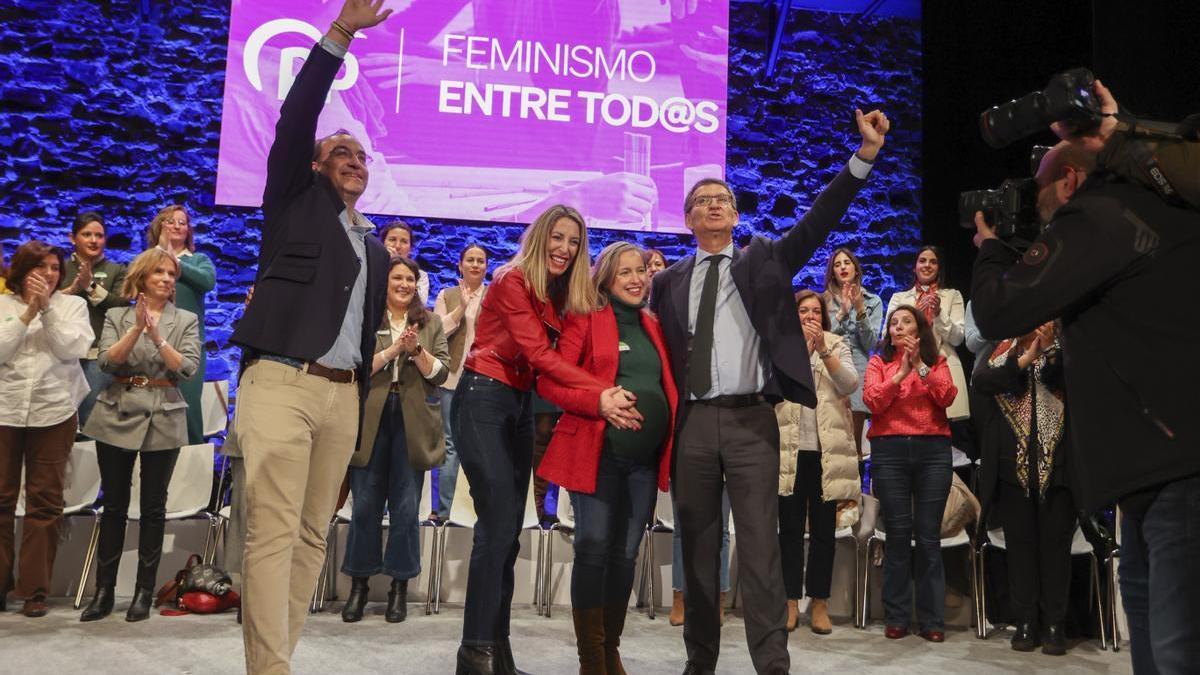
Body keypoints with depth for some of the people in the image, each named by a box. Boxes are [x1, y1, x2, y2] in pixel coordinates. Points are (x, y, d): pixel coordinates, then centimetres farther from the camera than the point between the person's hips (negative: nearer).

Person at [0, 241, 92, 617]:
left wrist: (47, 308, -11)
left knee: (45, 502, 2)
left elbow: (72, 349, -7)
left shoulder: (72, 305, 7)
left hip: (53, 413, -1)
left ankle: (35, 590, 9)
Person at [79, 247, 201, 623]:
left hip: (164, 420, 0)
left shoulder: (186, 321, 6)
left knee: (153, 507, 4)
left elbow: (188, 369, -6)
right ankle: (104, 590, 13)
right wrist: (137, 328, -17)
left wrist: (157, 336, -16)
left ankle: (145, 591, 12)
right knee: (113, 505, 5)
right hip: (117, 416, 1)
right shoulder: (117, 316, 8)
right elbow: (107, 362, -6)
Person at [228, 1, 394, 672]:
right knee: (273, 534, -11)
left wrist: (360, 413, 14)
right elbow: (295, 120, -6)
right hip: (282, 383, -5)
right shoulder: (296, 200, 9)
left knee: (312, 537, 5)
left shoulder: (376, 249, 21)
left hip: (342, 394, 5)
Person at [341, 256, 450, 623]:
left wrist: (416, 349, -13)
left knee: (406, 507, 4)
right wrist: (392, 350, -16)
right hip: (370, 418, -1)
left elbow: (441, 373, 3)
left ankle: (400, 585, 16)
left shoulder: (431, 322, 11)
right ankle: (359, 583, 18)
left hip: (412, 422, 1)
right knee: (365, 505, 4)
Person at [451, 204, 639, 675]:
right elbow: (538, 353, -22)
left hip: (521, 405, 8)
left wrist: (602, 396, -15)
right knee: (497, 523, -13)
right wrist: (601, 393, -31)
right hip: (483, 400, -8)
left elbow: (548, 361, 2)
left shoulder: (560, 296, 11)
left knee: (509, 528, 6)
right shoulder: (512, 281, -12)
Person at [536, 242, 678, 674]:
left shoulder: (653, 327, 16)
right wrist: (600, 401, -21)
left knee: (625, 554, 10)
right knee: (593, 549, -3)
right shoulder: (585, 319, 0)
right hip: (597, 452, -5)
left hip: (646, 457, 5)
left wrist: (671, 441, 5)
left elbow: (668, 387, 20)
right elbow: (550, 382, -7)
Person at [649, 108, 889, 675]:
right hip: (691, 423, 2)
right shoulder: (668, 282, 14)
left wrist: (865, 155, -9)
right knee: (697, 547, 9)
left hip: (750, 420, -2)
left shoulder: (763, 260, 10)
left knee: (760, 546, -4)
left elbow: (817, 221, 0)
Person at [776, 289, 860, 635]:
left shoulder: (838, 345, 10)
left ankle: (819, 603, 15)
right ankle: (791, 602, 12)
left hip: (827, 451, 1)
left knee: (823, 530, 6)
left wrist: (823, 351, -16)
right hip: (789, 450, 0)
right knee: (790, 529, 4)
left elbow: (850, 383, -6)